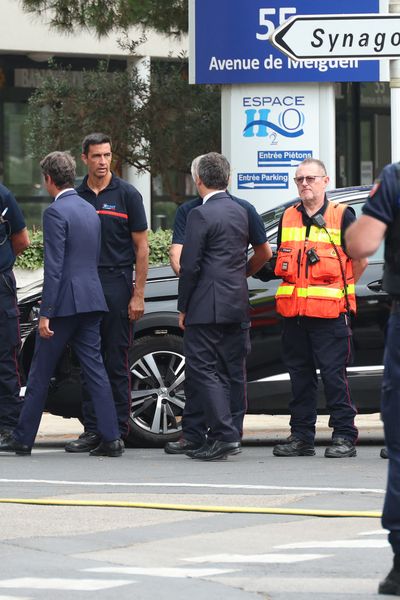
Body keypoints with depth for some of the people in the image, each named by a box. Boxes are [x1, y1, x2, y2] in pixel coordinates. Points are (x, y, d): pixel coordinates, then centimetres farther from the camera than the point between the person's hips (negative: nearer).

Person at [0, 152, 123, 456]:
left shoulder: (55, 213, -13)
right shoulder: (89, 209, 13)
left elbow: (53, 267, -17)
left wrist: (46, 314, -16)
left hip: (64, 303, -7)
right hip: (91, 300, 7)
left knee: (40, 374, 3)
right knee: (95, 369, 6)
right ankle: (111, 439, -1)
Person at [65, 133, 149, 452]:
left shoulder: (126, 194, -1)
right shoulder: (76, 196, 10)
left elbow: (141, 247, -1)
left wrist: (138, 294, -7)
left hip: (117, 284, -4)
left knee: (117, 362, -2)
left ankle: (118, 430, 3)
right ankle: (92, 430, 9)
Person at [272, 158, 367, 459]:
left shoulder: (342, 215, 0)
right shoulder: (288, 218, 14)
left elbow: (360, 259, 4)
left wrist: (341, 288, 8)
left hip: (330, 312, -5)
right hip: (294, 311, 5)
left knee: (334, 374, -6)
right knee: (300, 375, 8)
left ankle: (344, 436, -2)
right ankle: (301, 436, 13)